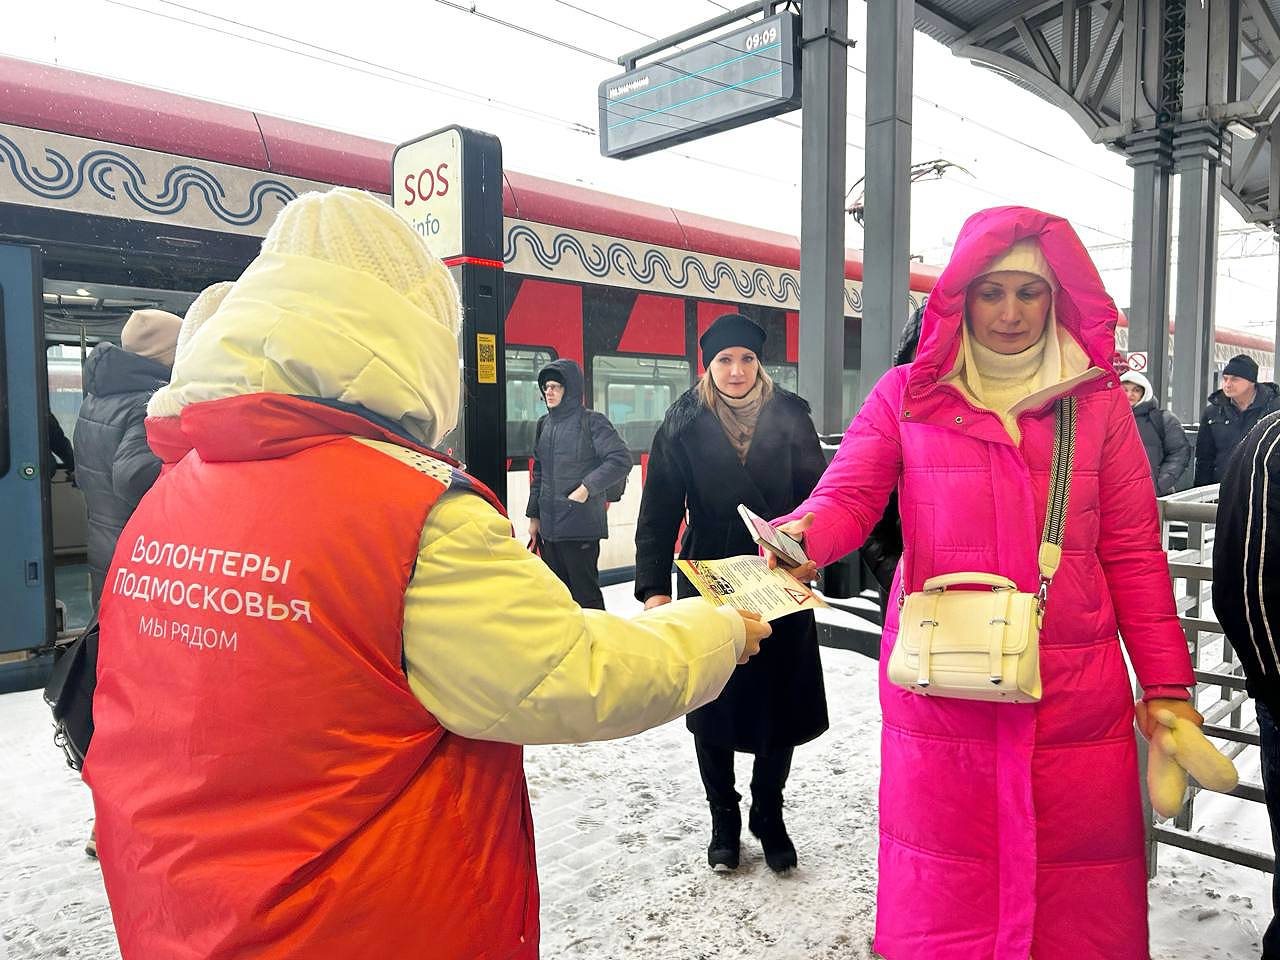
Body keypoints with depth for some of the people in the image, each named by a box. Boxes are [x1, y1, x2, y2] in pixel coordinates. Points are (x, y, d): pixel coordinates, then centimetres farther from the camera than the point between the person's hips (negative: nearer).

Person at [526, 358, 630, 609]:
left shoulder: (591, 421, -7)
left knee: (585, 595, -1)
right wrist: (534, 516, 16)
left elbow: (621, 460, -14)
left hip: (581, 527, -7)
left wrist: (586, 488, -18)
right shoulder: (544, 423, 13)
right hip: (548, 527, 7)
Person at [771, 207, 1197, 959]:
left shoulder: (1099, 401, 8)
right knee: (946, 894, 10)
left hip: (1075, 697, 1)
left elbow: (1134, 553, 7)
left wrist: (1166, 685, 6)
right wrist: (803, 536, -28)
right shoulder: (908, 395, 5)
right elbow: (848, 496, -5)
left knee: (1077, 894, 9)